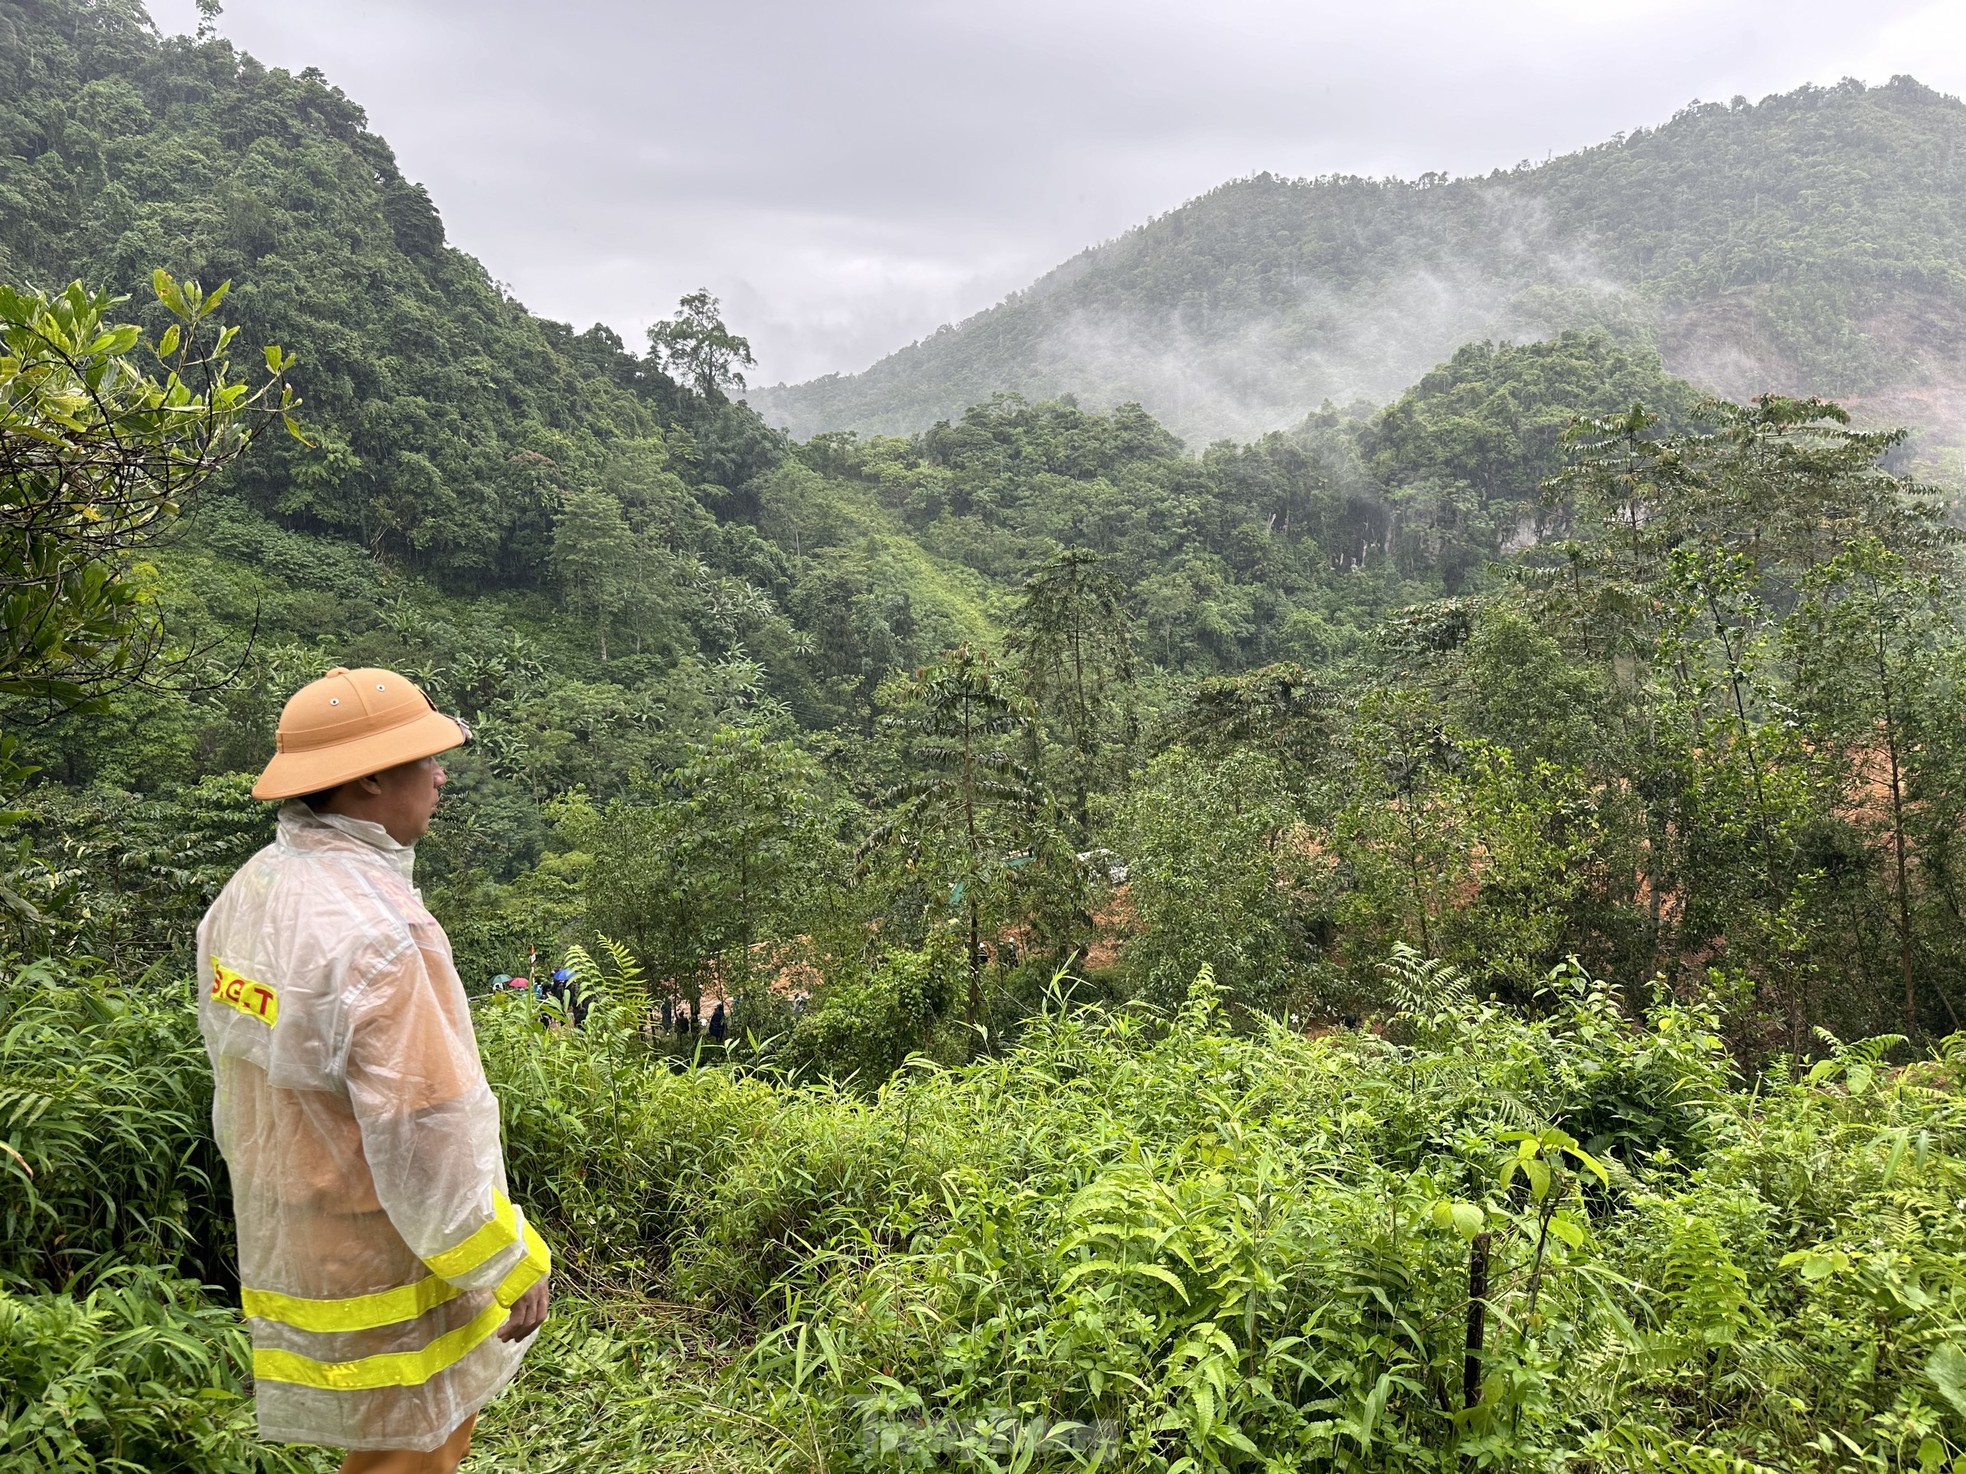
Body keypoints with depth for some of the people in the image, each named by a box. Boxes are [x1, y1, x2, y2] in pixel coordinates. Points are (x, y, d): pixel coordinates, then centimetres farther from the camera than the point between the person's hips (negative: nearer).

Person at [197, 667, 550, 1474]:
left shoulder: (246, 895, -1)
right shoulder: (375, 932, -29)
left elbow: (243, 1090, 9)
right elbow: (428, 1145, -27)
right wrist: (513, 1267, -14)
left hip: (292, 1249, 9)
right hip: (387, 1281, -9)